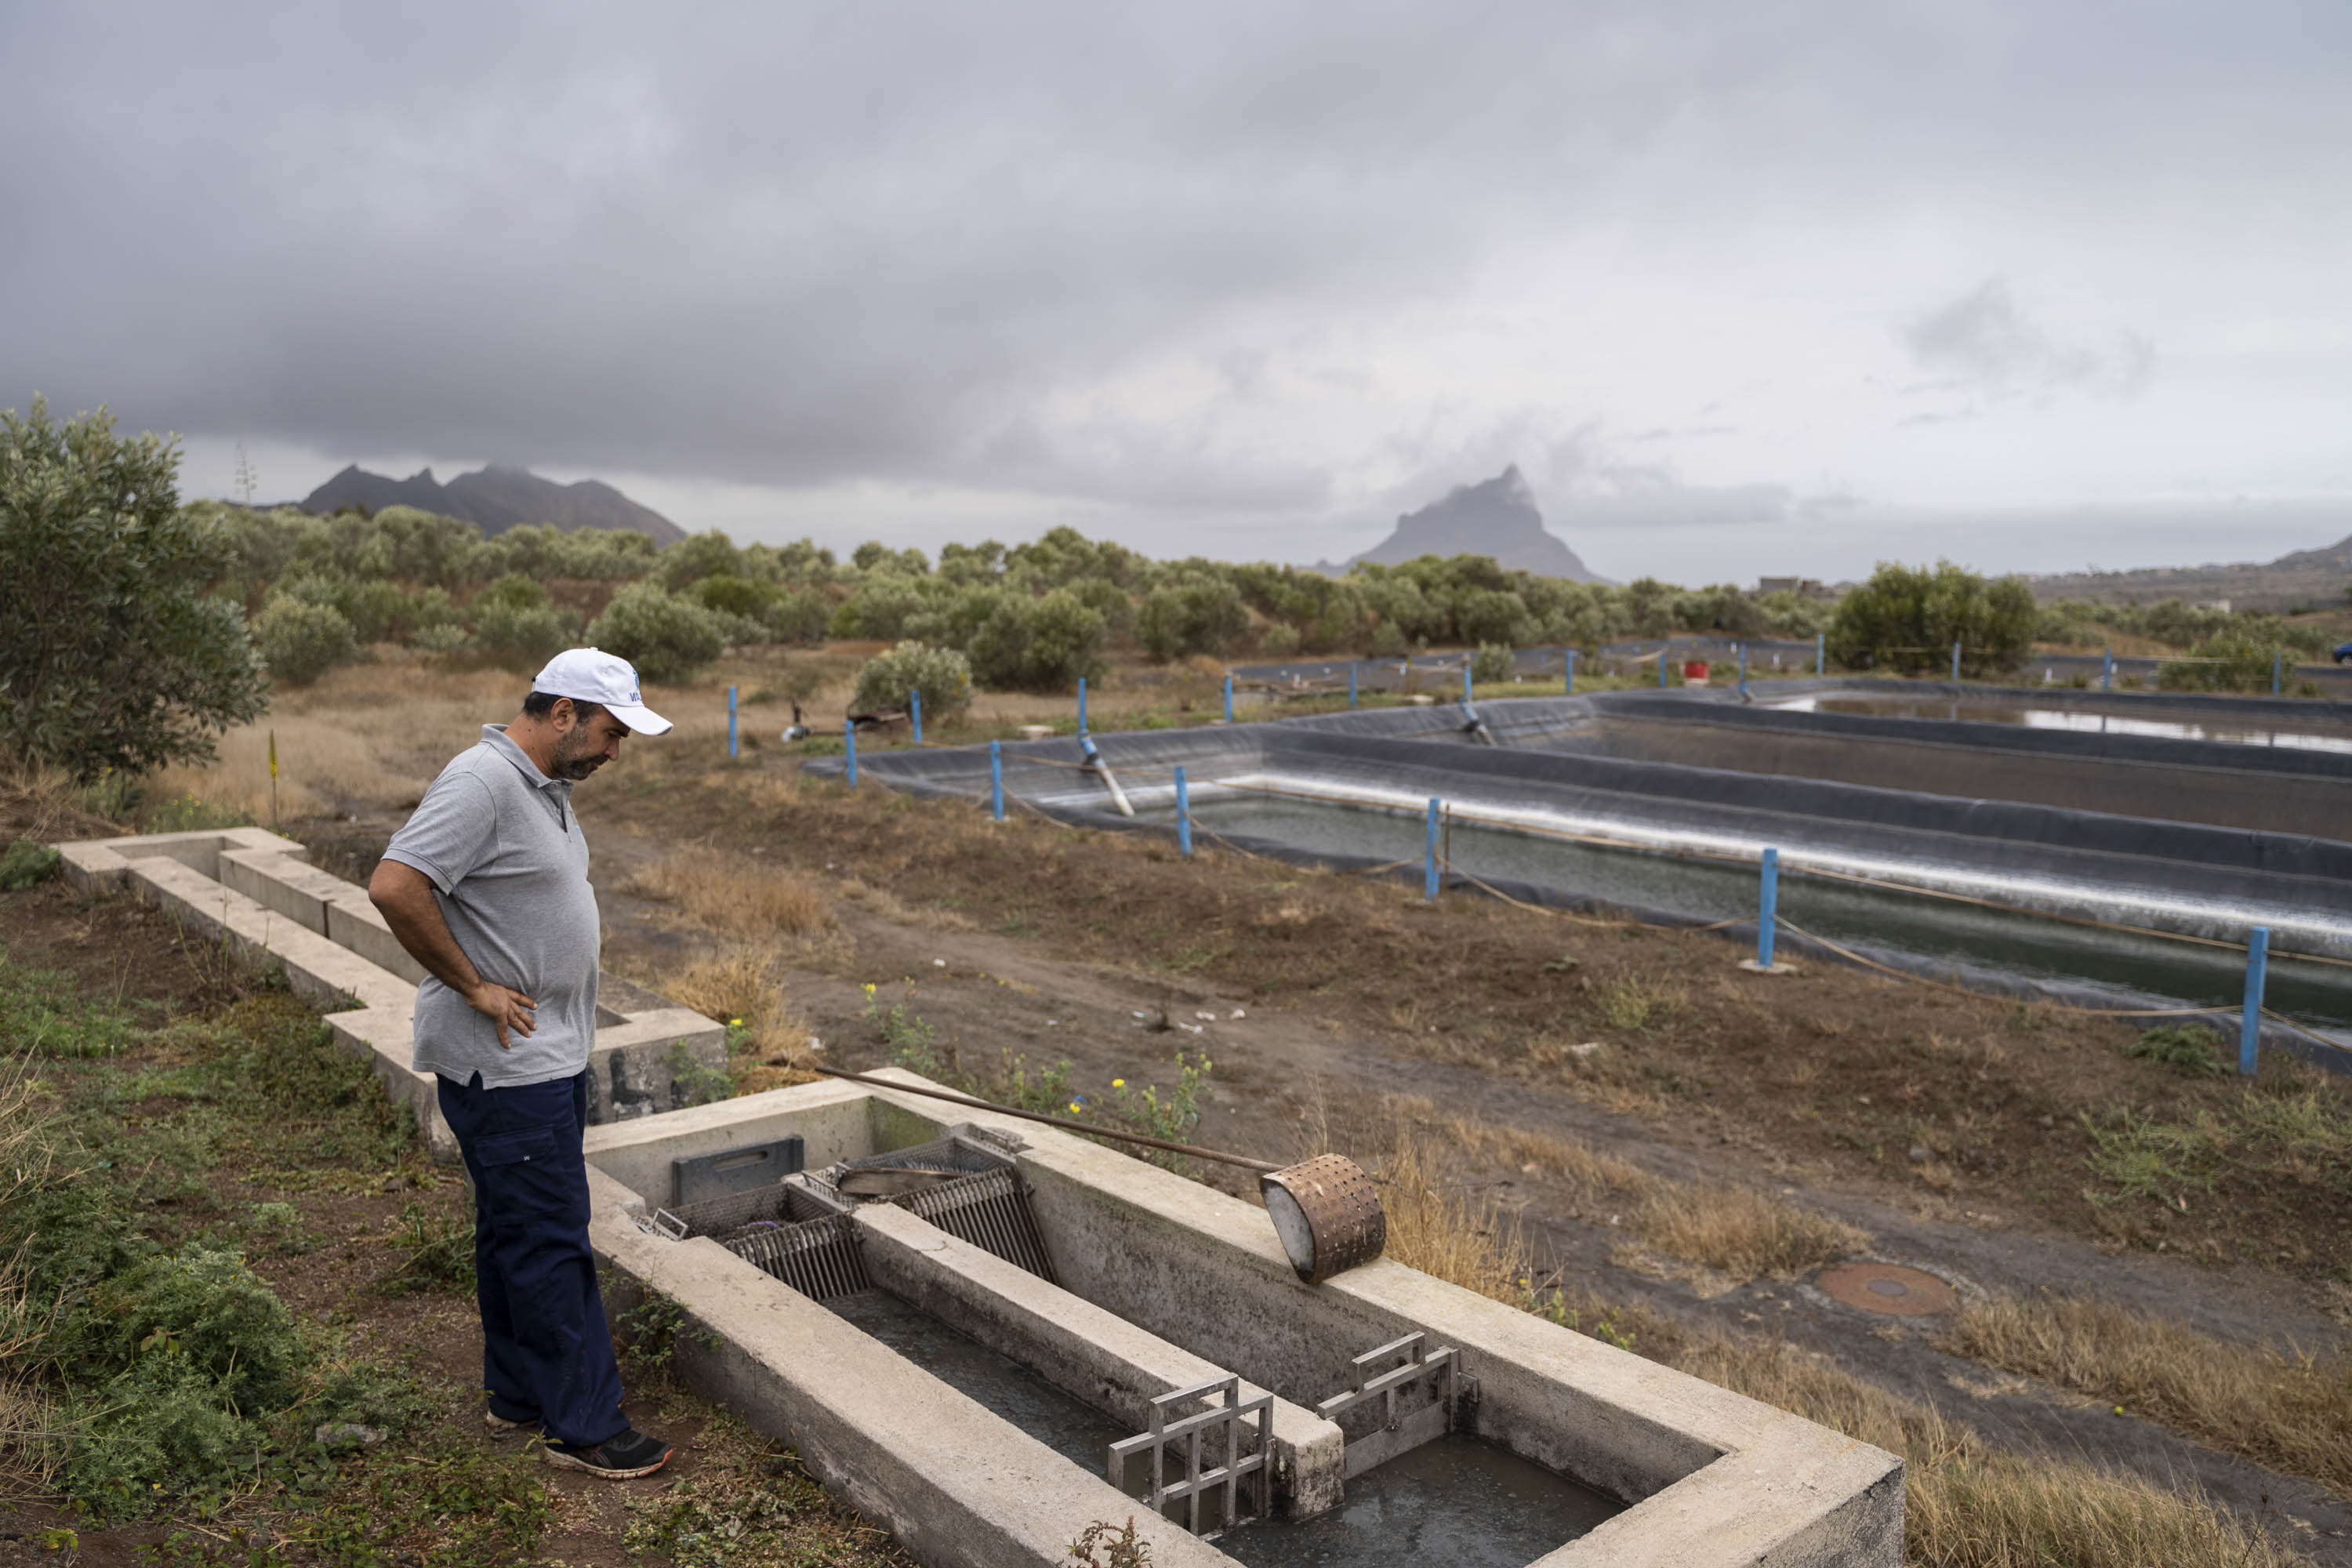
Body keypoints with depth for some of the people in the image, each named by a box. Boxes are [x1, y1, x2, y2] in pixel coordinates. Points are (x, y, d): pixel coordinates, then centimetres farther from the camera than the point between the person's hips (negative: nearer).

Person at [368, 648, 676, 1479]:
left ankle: (520, 1394, 30)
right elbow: (394, 886, -27)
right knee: (549, 1240, -4)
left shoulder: (545, 783, 12)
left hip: (548, 1055, 10)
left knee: (518, 1230, 18)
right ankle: (584, 1425, 5)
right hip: (504, 1065, -10)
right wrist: (474, 987, -20)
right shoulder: (483, 781, -19)